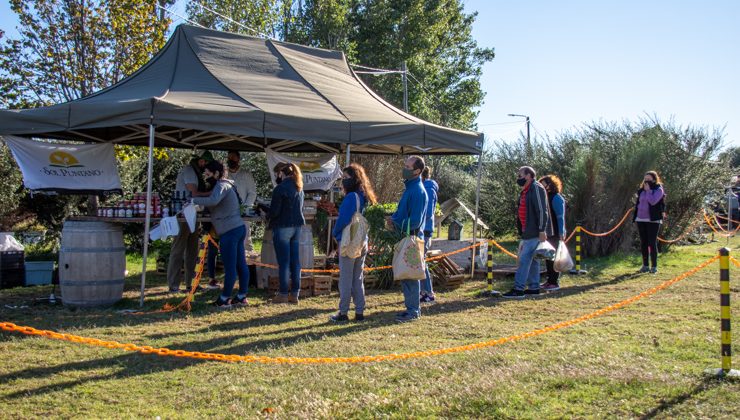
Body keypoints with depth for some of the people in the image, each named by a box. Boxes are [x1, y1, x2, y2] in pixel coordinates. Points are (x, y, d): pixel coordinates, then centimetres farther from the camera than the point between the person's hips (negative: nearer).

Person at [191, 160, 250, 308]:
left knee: (230, 267, -4)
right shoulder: (225, 185, 21)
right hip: (238, 228, 10)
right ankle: (242, 297, 16)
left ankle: (225, 299, 2)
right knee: (241, 264, 11)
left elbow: (213, 201, -29)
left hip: (230, 231, -10)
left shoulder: (222, 185, -11)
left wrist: (194, 200, -19)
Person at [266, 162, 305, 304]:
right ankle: (295, 294, 12)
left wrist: (269, 218, 5)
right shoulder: (299, 188, 12)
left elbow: (274, 211, -13)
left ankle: (283, 294, 5)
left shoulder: (280, 188, -14)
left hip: (282, 227, -7)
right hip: (297, 226, 7)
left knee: (283, 262, -1)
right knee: (295, 261, 8)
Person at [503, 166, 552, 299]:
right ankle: (534, 288, 20)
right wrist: (522, 232, 23)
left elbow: (542, 210, -19)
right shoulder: (525, 191, 18)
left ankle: (518, 289, -11)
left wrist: (542, 230, -23)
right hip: (528, 232, 10)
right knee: (532, 260, 13)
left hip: (535, 232, -10)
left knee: (524, 259, -12)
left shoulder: (536, 188, -13)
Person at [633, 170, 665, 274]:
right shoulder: (641, 190, 15)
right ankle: (645, 265, 14)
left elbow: (653, 201, -19)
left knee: (652, 243, -5)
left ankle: (654, 266, 1)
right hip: (641, 219, 6)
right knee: (643, 243, 7)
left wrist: (648, 190, -10)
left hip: (653, 220, -6)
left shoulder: (658, 189, -3)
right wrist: (635, 216, 15)